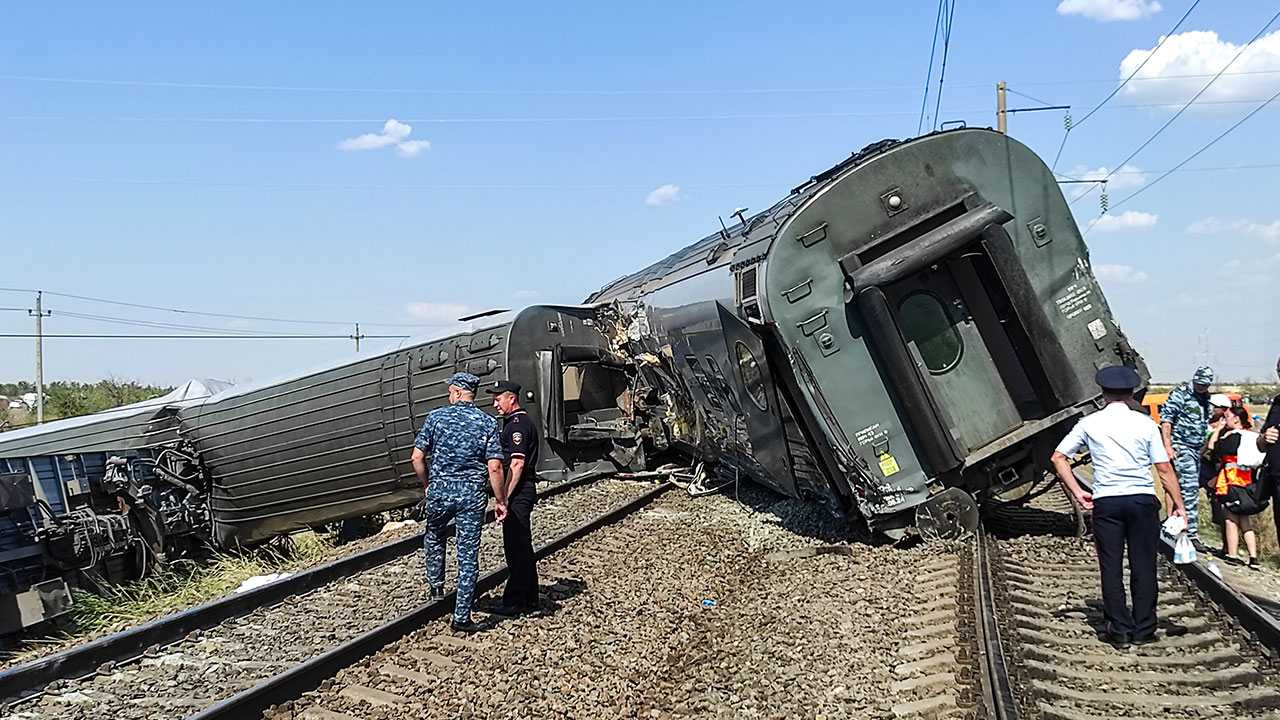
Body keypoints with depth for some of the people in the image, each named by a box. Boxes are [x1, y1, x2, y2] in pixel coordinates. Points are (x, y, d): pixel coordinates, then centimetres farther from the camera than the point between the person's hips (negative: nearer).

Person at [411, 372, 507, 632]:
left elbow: (417, 458, -2)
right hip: (473, 494, 0)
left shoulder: (436, 417, -1)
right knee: (468, 554, 5)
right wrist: (500, 500, 2)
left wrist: (427, 485, 14)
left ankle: (436, 586, 37)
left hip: (440, 490, 0)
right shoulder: (488, 423, -1)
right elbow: (494, 468, -7)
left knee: (434, 536, 31)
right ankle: (461, 616, 6)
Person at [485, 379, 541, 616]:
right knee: (523, 546, 15)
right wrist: (505, 495, 20)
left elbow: (517, 464, -21)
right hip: (523, 492, 11)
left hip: (518, 492, -11)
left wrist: (505, 497, -21)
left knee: (516, 547, -6)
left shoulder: (518, 424, -15)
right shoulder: (516, 421, 18)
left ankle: (515, 602, -3)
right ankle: (529, 598, 22)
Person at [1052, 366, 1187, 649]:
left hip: (1105, 502, 0)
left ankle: (1119, 631, 9)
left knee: (1111, 567, 6)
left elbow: (1058, 458, 4)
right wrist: (1179, 504, 6)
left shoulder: (1089, 424, 4)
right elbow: (1164, 469, 0)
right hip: (1143, 499, 0)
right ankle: (1143, 630, 14)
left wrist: (1077, 492, 8)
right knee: (1143, 565, 8)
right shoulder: (1145, 424, 2)